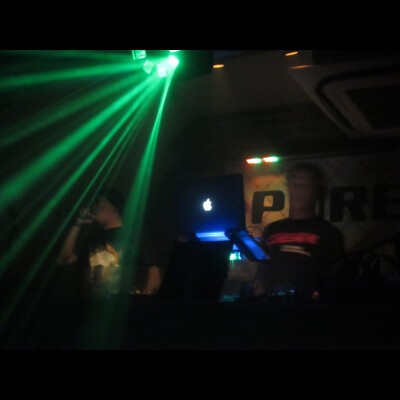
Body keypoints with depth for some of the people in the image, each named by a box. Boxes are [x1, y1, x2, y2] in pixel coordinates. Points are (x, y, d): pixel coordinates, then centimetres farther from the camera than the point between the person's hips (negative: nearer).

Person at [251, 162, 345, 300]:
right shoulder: (272, 230, 20)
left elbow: (337, 280, 3)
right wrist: (259, 288, 8)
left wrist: (318, 297, -11)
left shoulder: (329, 233, 8)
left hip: (306, 304, -3)